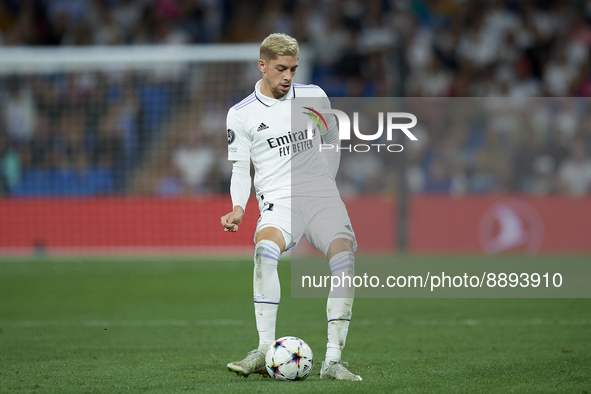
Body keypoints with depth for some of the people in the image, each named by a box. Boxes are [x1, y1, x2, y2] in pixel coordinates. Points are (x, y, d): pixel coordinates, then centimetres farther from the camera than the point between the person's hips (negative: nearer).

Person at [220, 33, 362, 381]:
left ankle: (333, 360, -23)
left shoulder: (314, 96, 10)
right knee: (265, 251, -34)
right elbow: (240, 169, 8)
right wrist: (238, 208, -8)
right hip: (279, 202, -2)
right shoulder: (241, 114, 5)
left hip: (323, 198, 2)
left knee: (345, 260, -25)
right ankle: (265, 352, -31)